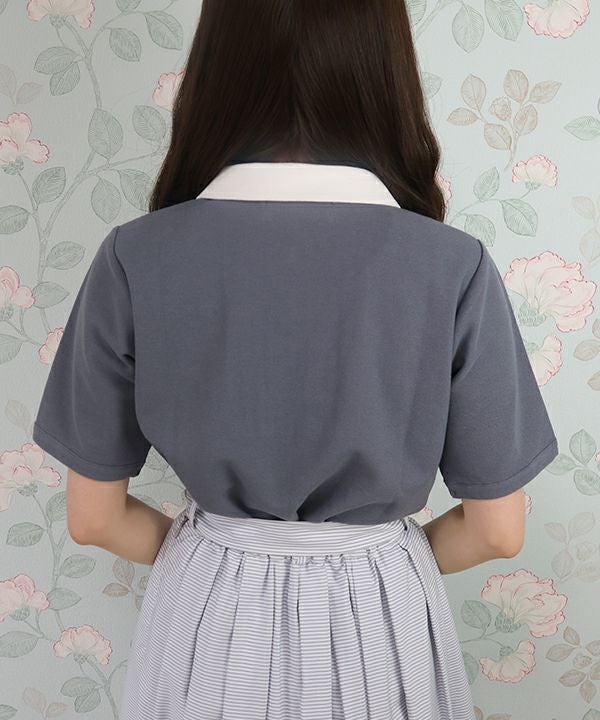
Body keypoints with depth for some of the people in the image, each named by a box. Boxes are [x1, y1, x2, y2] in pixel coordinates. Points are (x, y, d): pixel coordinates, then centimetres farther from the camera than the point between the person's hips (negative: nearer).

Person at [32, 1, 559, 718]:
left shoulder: (134, 260, -18)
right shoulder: (454, 267, -20)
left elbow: (93, 517, -8)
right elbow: (496, 531, -11)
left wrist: (212, 557, 9)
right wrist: (381, 561, 7)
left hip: (208, 627, 1)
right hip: (378, 630, 0)